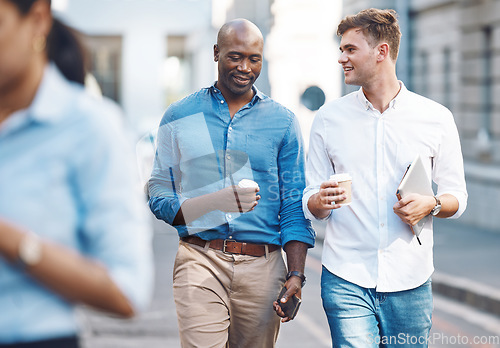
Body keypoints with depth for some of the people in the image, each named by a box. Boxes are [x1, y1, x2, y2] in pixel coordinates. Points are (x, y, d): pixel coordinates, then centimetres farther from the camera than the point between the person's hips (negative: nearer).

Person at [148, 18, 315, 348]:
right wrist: (216, 201, -14)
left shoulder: (283, 121, 9)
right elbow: (159, 198, 3)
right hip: (200, 259, -1)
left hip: (262, 265, 1)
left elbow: (294, 207, 8)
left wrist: (296, 275, -3)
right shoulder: (180, 116, 7)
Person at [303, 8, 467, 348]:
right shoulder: (329, 118, 6)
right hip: (346, 280, 0)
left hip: (409, 281, 0)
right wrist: (320, 201, -15)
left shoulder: (436, 118, 3)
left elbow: (457, 197, 8)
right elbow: (310, 203, 8)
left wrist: (430, 204, -14)